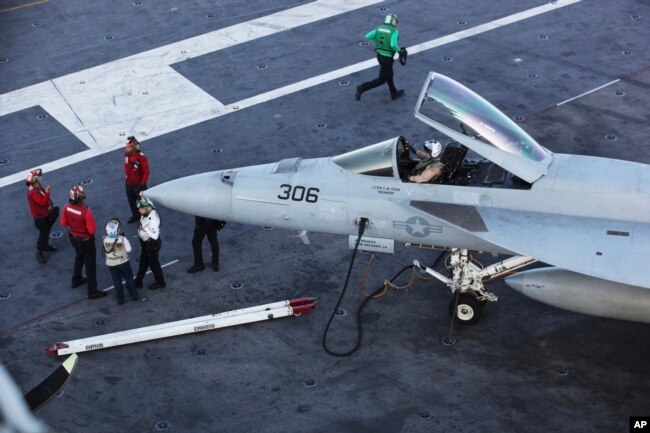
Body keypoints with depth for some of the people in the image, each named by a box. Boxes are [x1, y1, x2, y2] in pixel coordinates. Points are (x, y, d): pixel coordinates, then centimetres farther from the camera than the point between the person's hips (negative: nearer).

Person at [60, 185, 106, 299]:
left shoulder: (66, 208, -16)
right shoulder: (86, 212, -35)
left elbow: (64, 223, -2)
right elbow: (92, 230, -27)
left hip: (73, 238, 6)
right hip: (86, 241, -6)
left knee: (79, 257, 33)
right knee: (90, 265, 9)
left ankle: (76, 280, 51)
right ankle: (92, 292, 19)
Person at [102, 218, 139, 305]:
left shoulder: (105, 239, -16)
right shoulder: (122, 239, -23)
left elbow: (105, 250, -4)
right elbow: (128, 249, -14)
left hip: (111, 263, 2)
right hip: (123, 262, -2)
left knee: (116, 281, 15)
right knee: (129, 278, 18)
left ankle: (120, 299, 23)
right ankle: (134, 295, 29)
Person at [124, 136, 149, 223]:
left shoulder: (141, 158, -28)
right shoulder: (126, 154, -10)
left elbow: (146, 172, -20)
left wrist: (142, 184, -17)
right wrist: (126, 177, 11)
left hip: (138, 185, -7)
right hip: (129, 184, 7)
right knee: (131, 201, 23)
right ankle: (135, 215, 46)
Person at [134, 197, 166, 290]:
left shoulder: (153, 219, -30)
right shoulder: (145, 215, -6)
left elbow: (155, 235, -33)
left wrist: (145, 228, -34)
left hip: (152, 244, -9)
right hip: (145, 242, 9)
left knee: (153, 263, 10)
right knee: (143, 262, 19)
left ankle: (160, 282, 29)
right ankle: (138, 282, 32)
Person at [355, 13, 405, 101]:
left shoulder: (379, 28, -1)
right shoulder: (394, 31, -18)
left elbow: (368, 36, -9)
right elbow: (393, 45, -32)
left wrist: (377, 40, 8)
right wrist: (399, 50, -11)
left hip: (379, 55, 7)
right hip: (387, 58, -7)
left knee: (389, 75, 25)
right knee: (382, 79, 6)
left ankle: (394, 93, 41)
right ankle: (362, 88, -3)